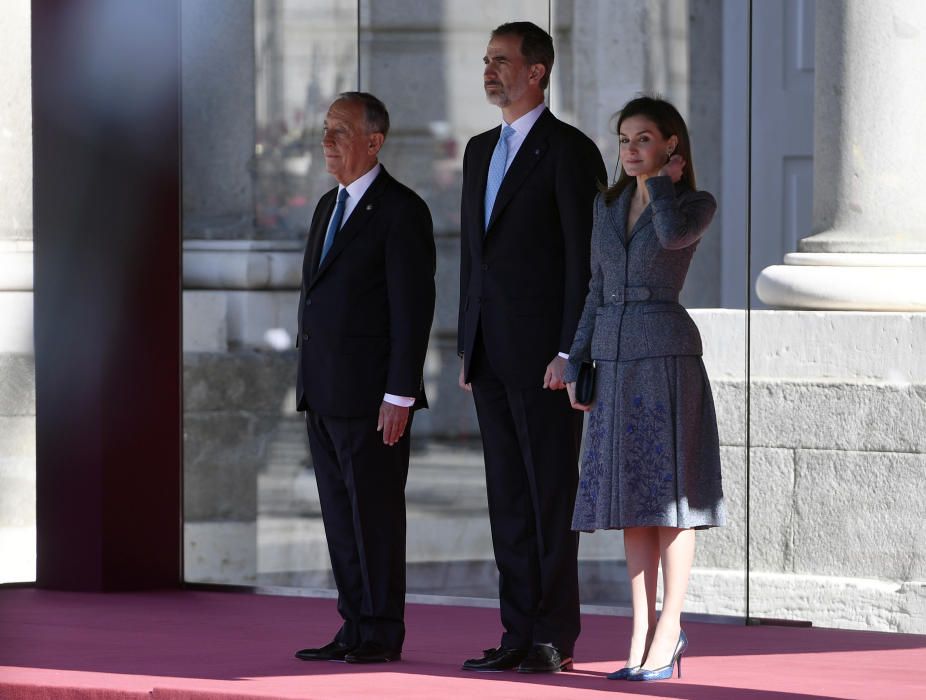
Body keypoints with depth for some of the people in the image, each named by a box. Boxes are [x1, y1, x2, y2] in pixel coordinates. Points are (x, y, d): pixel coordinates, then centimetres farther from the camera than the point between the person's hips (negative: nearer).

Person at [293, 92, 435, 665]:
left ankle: (383, 633, 2)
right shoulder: (330, 206, 17)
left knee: (375, 511, -4)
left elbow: (413, 309, -13)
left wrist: (399, 396, -18)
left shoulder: (401, 210, -9)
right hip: (324, 391, 8)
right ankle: (356, 628, 13)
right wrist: (310, 386, 16)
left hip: (370, 392, -8)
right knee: (340, 512, 9)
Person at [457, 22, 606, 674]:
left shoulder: (570, 151, -8)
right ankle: (520, 633, 11)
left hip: (543, 353, -8)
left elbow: (586, 260, -12)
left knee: (552, 495, -4)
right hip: (491, 352, 8)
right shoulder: (481, 150, 17)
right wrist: (467, 346, 15)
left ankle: (555, 637, -1)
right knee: (508, 498, 8)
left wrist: (570, 353, -16)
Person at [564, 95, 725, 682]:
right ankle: (643, 634, 8)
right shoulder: (608, 205, 14)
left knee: (666, 490, -5)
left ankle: (669, 631, -2)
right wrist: (577, 364, 11)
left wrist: (659, 180, -8)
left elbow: (673, 233, -26)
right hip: (613, 358, 6)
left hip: (666, 355, -6)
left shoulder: (697, 205, -2)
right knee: (632, 499, 5)